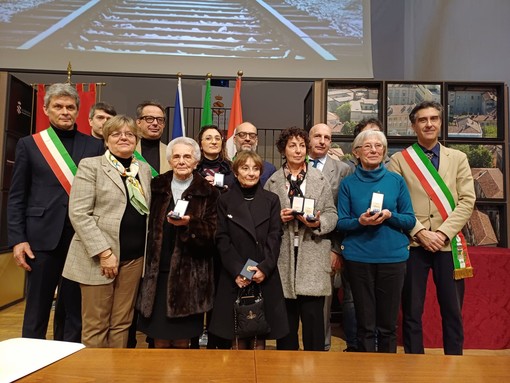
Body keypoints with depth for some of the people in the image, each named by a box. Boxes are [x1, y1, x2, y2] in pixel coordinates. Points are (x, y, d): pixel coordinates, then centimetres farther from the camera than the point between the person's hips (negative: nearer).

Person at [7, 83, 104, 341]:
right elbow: (16, 197, 5)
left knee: (75, 309, 11)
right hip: (43, 236, 0)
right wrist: (17, 240, -3)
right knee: (37, 308, 10)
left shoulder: (94, 146, 6)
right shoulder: (29, 144, 6)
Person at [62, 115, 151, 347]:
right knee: (95, 325, 5)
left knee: (122, 323, 11)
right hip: (98, 257, -4)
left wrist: (147, 251, 5)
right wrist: (104, 252, -16)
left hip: (134, 257, 4)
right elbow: (79, 214, -10)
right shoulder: (90, 166, -2)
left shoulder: (144, 169, 12)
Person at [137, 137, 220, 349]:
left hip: (189, 276, -2)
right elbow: (147, 225, 12)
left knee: (181, 340, 7)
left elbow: (212, 236, -5)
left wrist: (189, 224, -22)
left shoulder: (209, 193, -1)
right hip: (157, 273, 2)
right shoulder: (156, 186, 8)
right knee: (160, 339, 9)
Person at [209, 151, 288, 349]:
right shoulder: (225, 200, 5)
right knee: (237, 335, 4)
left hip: (265, 276, 1)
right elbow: (222, 239, -1)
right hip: (234, 277, -1)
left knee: (260, 334, 5)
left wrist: (264, 268, -11)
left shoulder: (272, 200, 9)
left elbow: (275, 236, 1)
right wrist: (237, 271, -12)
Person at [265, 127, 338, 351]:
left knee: (313, 316, 1)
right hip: (283, 255, 1)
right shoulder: (272, 181, 8)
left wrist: (318, 223, -14)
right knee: (286, 318, 9)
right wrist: (278, 217, -12)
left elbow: (332, 214, 5)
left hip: (312, 257, 0)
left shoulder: (320, 179, 8)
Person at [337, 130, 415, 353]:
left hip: (393, 256, 1)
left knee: (388, 323, 10)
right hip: (358, 257, -1)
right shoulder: (348, 184, 3)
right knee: (365, 324, 8)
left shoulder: (396, 181, 5)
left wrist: (390, 215, -15)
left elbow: (410, 220, 5)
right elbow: (341, 223, 1)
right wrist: (360, 221, -18)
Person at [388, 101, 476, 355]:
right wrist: (421, 232, -12)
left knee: (452, 311, 8)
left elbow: (467, 200, 2)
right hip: (412, 244, -2)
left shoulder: (458, 158, 11)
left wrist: (443, 233, -10)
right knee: (412, 312, 6)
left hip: (449, 244, 2)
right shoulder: (399, 160, 4)